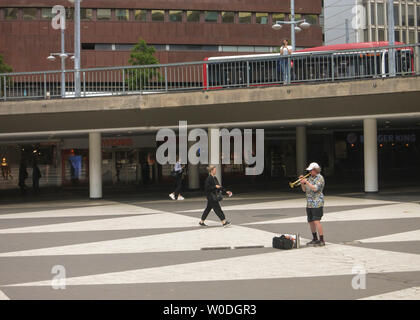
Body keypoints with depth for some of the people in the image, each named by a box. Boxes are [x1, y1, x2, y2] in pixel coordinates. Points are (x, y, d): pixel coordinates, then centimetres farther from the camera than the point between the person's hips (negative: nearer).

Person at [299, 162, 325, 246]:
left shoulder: (320, 178, -8)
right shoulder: (310, 178, 16)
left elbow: (315, 188, -21)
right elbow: (304, 189, 16)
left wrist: (306, 182, -18)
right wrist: (302, 182, 0)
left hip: (317, 204, -8)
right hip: (309, 204, 8)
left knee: (317, 221, -14)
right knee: (311, 222, 11)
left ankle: (322, 240, -13)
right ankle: (315, 239, 22)